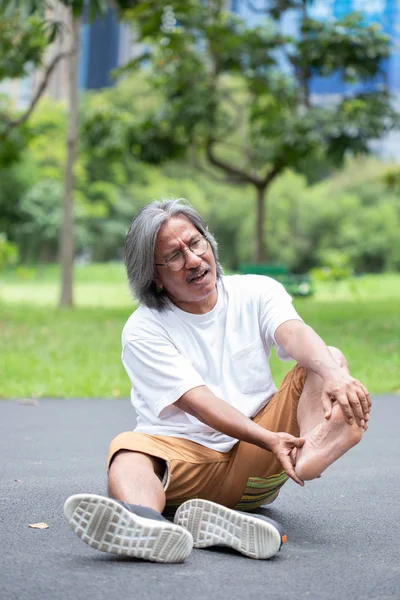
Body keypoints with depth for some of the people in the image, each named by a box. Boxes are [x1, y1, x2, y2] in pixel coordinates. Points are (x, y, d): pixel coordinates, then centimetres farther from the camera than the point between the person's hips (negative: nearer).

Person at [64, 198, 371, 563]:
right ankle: (145, 523, -70)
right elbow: (199, 403, -16)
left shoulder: (257, 292, 7)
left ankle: (312, 453, -51)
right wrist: (268, 439, -33)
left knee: (329, 360, -16)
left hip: (256, 464, 2)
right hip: (183, 452, -2)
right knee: (129, 448, -33)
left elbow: (295, 333, -16)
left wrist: (336, 375, -39)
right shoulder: (143, 331, -3)